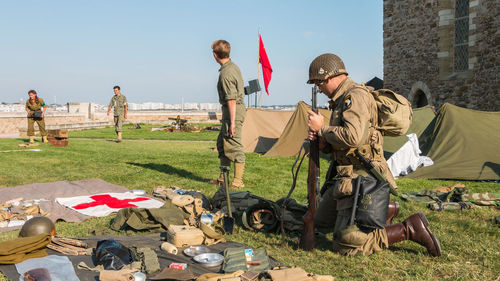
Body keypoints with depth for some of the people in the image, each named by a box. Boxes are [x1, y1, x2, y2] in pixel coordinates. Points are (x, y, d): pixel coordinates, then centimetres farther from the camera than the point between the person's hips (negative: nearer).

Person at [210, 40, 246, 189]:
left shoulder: (226, 73, -19)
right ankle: (222, 178, 24)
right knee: (222, 143, 16)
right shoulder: (233, 66, 13)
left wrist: (232, 122, -22)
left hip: (233, 110, -11)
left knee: (234, 145, -6)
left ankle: (238, 181, 0)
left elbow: (231, 99, -22)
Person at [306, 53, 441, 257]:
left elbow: (353, 137, -31)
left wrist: (322, 128, -17)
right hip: (344, 176, 11)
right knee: (321, 219, 25)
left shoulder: (356, 96, -15)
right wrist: (322, 142, -1)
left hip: (360, 177, -11)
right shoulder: (341, 100, 17)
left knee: (346, 243, -17)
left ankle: (409, 230, -6)